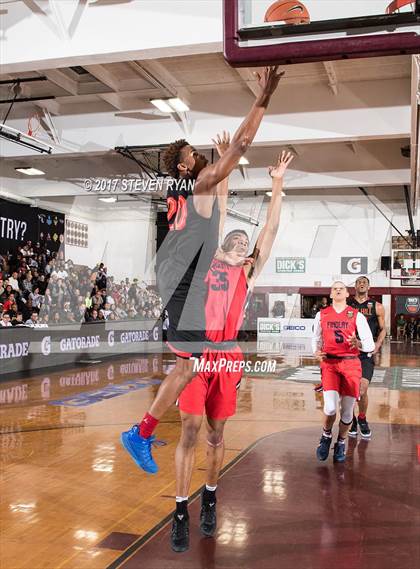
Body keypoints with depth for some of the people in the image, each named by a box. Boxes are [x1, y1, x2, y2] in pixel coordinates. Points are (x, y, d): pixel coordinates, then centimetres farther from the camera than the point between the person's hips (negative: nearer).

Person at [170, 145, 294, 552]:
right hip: (196, 353, -2)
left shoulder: (248, 274, 14)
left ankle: (210, 499, 28)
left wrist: (277, 184, 5)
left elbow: (270, 230, 9)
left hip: (228, 355, 3)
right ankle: (181, 512, 4)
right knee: (190, 430, -6)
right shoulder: (206, 260, 9)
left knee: (216, 433, 10)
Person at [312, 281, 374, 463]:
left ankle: (341, 443, 28)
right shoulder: (322, 315, 8)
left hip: (351, 364, 0)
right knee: (330, 407, -16)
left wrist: (358, 343, -24)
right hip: (329, 364, 0)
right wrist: (316, 351, -2)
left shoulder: (357, 315, 2)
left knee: (347, 410, 3)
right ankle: (326, 436, 14)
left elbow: (370, 345, -2)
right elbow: (316, 338, 19)